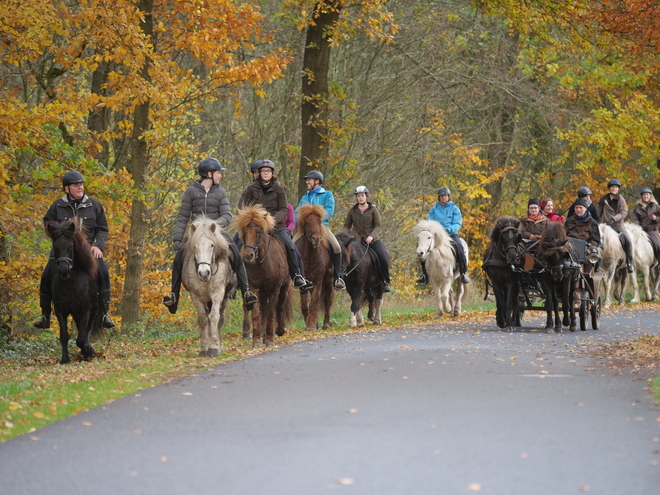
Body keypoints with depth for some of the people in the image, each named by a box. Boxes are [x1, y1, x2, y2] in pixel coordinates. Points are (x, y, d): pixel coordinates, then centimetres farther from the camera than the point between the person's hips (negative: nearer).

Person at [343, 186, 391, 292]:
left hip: (372, 239, -2)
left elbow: (378, 226, -3)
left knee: (383, 258, -22)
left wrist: (371, 236, -21)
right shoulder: (352, 211, 10)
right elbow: (346, 226, 13)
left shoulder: (373, 209, 3)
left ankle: (386, 282, -5)